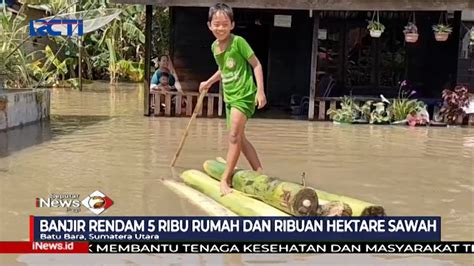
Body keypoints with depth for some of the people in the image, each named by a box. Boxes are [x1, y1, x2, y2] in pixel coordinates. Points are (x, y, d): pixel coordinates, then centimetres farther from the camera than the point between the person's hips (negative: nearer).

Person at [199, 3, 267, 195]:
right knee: (239, 138, 11)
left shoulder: (238, 42, -14)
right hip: (229, 96, 8)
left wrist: (260, 91, -17)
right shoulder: (214, 46, 7)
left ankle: (226, 179, -7)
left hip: (244, 94, -8)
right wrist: (208, 83, 26)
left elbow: (256, 64, -10)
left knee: (234, 135, -13)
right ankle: (259, 172, 21)